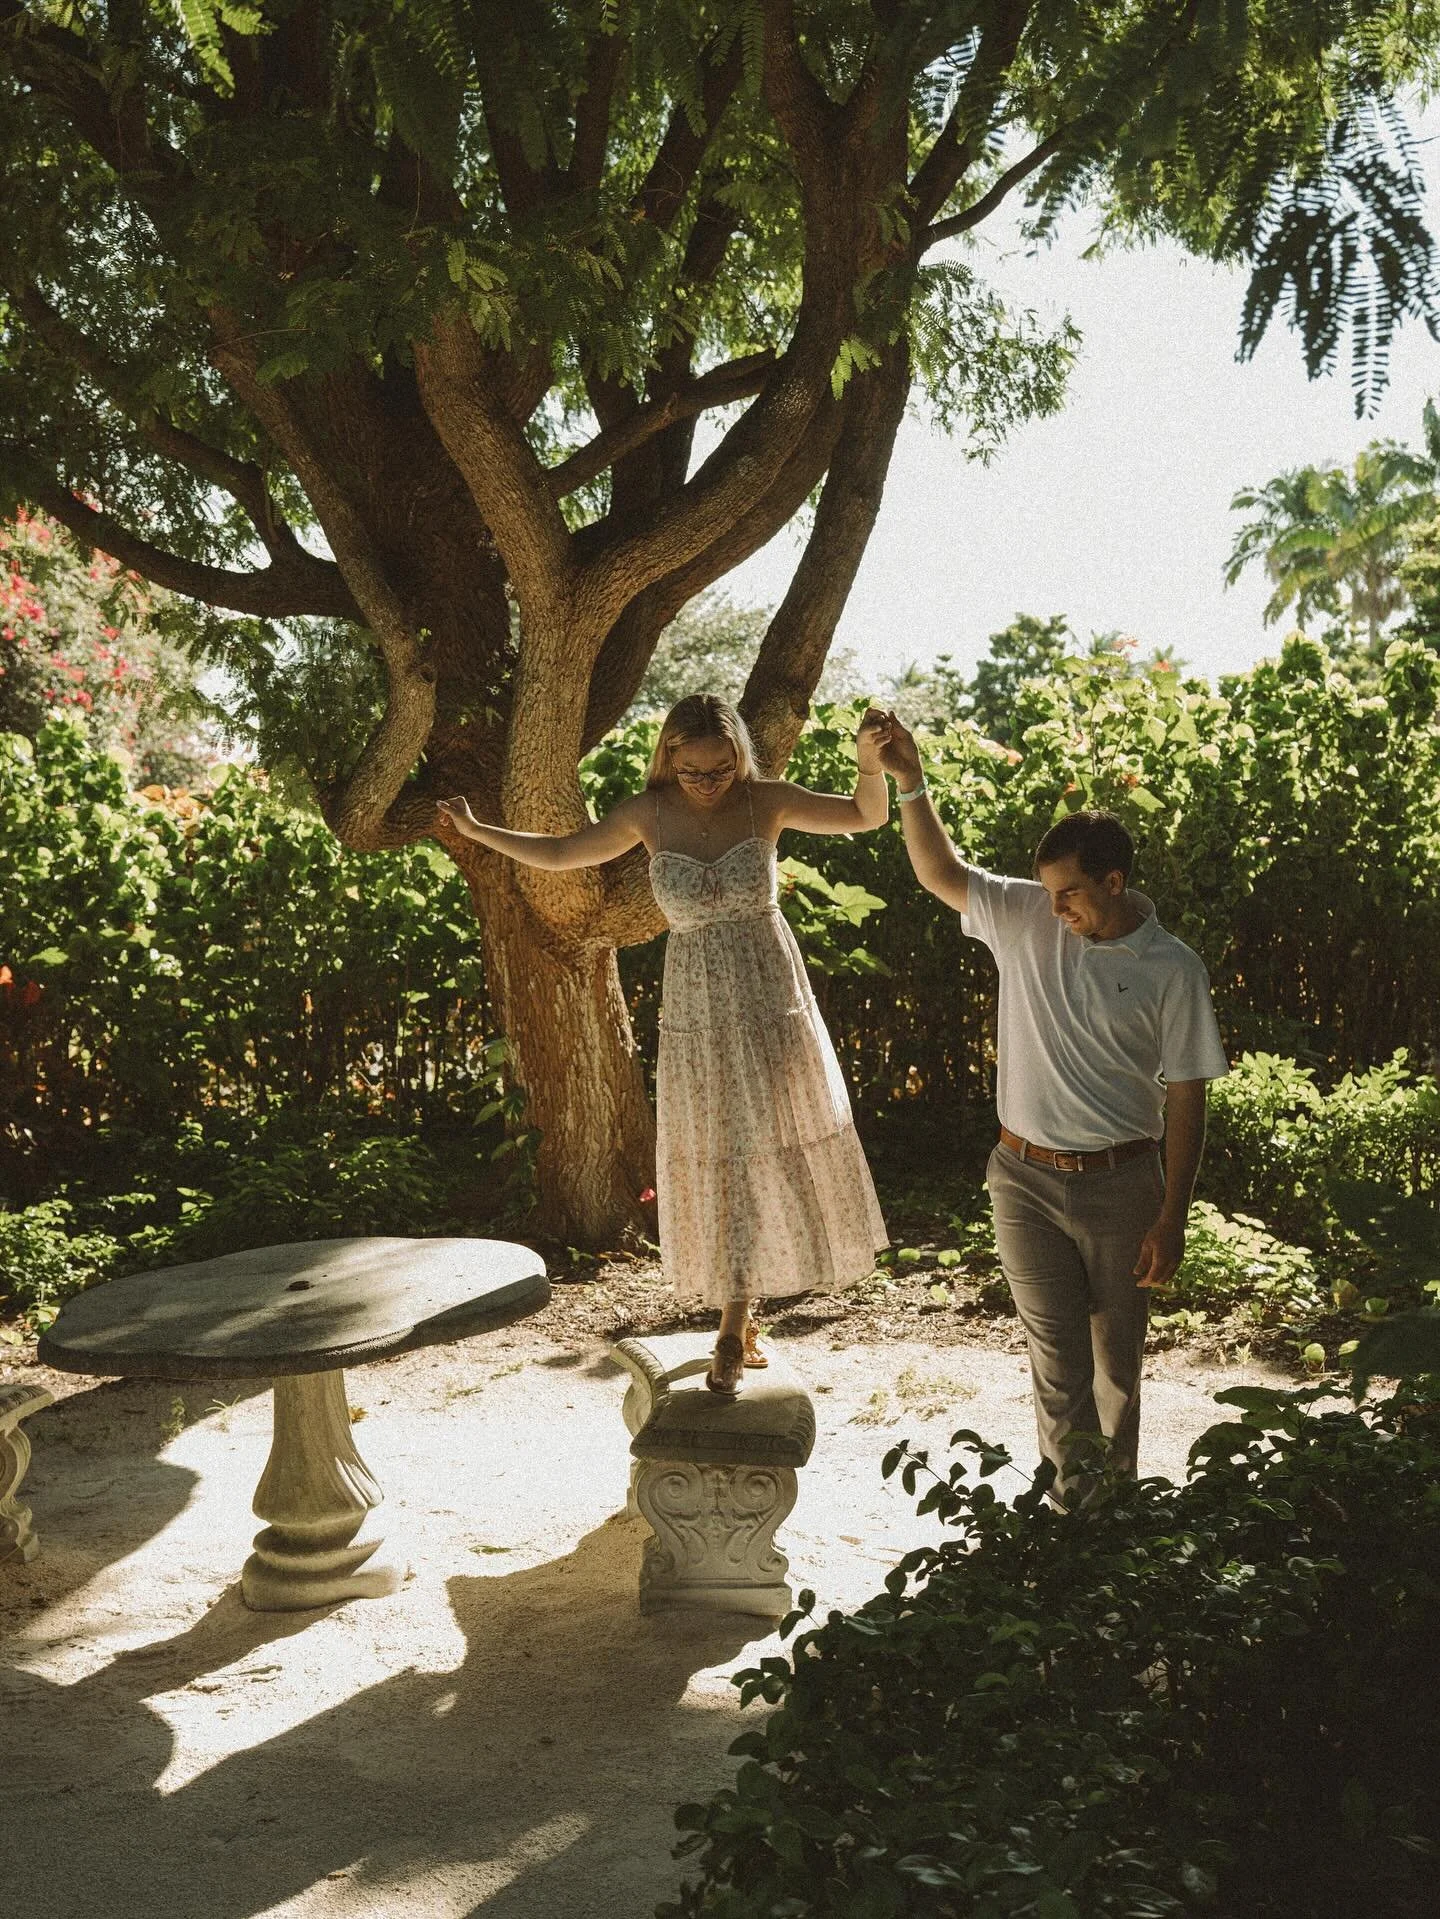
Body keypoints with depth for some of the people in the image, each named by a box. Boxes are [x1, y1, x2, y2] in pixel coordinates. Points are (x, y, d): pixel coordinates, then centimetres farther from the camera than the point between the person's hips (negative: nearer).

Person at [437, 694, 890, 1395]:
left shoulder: (765, 801, -5)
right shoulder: (649, 815, -2)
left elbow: (867, 817, -5)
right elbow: (561, 851, 9)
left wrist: (870, 761, -23)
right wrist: (476, 830, 6)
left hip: (770, 1002, 0)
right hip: (695, 1013, 1)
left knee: (768, 1149, 3)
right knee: (715, 1164, 3)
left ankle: (733, 1330, 16)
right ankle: (738, 1321, 15)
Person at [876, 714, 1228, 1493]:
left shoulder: (1173, 969, -9)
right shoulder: (1026, 921, -2)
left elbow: (1185, 1100, -7)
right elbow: (939, 872, -1)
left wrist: (1171, 1218, -8)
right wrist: (910, 783, -17)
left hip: (1121, 1185, -1)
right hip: (1026, 1180, 1)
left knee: (1117, 1360, 13)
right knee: (1059, 1361, 3)